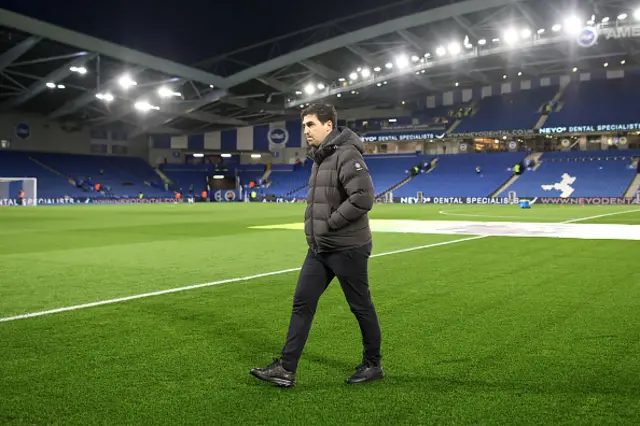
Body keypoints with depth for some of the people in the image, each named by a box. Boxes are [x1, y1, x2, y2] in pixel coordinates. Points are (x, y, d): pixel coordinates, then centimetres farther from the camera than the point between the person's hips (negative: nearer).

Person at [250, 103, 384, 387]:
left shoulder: (346, 155, -16)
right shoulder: (320, 158, 13)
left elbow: (363, 198, -26)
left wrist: (330, 223, -18)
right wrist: (315, 225, 9)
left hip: (347, 248, -9)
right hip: (319, 248, 9)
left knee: (360, 307, 6)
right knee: (302, 303, 6)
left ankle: (373, 365, 23)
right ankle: (286, 369, 10)